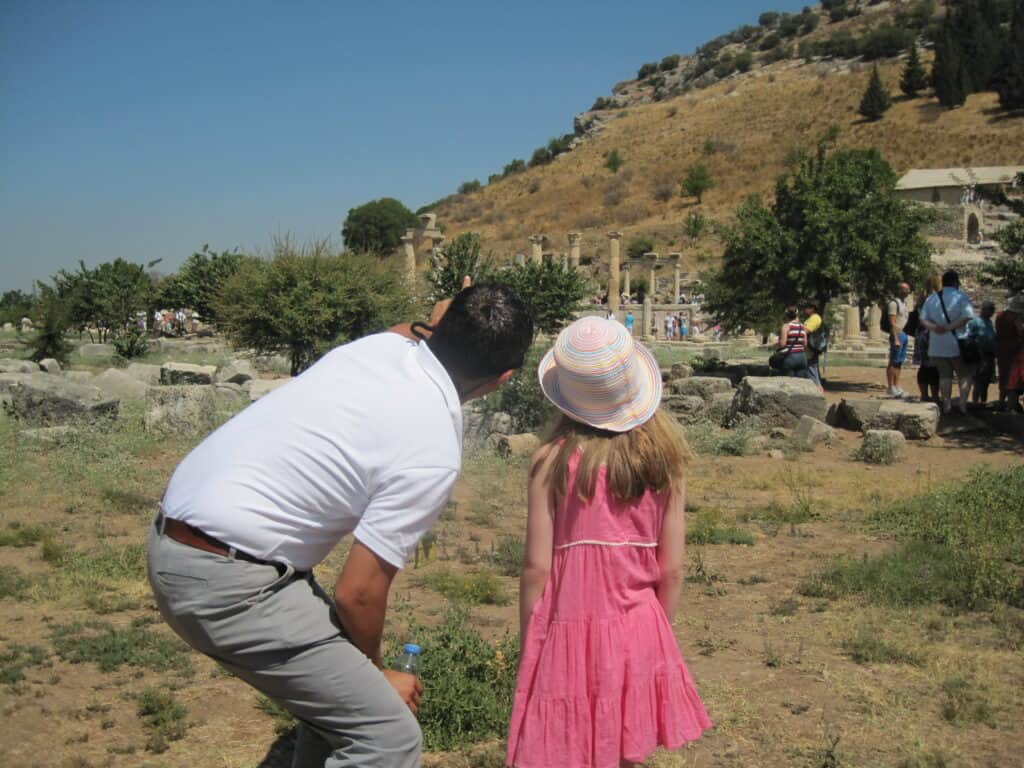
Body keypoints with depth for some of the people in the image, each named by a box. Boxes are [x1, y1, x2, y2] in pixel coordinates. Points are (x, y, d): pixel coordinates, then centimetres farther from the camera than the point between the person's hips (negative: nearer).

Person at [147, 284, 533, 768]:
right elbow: (357, 593, -12)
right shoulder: (433, 453, -18)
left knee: (336, 698, 22)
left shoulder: (380, 343, 2)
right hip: (225, 579, -9)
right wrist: (376, 674, 5)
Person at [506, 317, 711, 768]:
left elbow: (536, 567, -11)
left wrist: (527, 646, 1)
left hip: (572, 633, -3)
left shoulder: (554, 458, -11)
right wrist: (656, 631, 16)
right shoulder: (662, 457, -1)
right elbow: (672, 568, 1)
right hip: (640, 632, 4)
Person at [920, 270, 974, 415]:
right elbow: (966, 318, -19)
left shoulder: (931, 298, 9)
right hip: (956, 343, -4)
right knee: (965, 375, 9)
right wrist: (949, 327, -18)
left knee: (945, 375, 11)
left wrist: (934, 327, -15)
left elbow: (923, 319, 0)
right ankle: (962, 403, -3)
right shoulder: (961, 297, -6)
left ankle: (946, 404, 9)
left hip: (937, 344, 4)